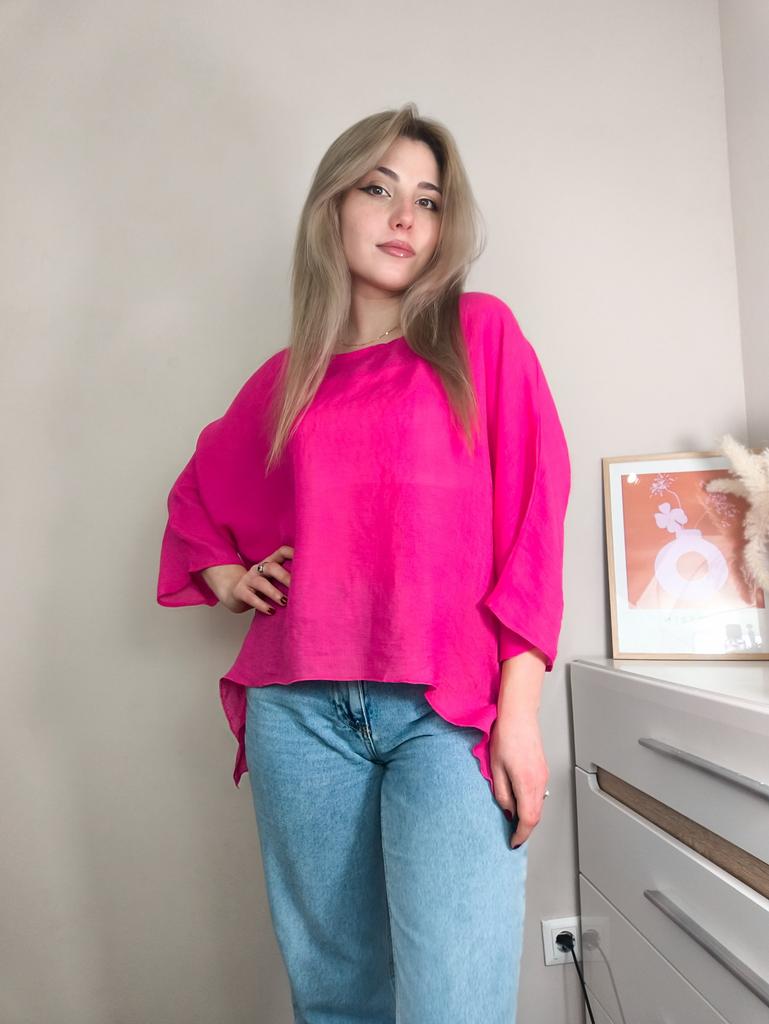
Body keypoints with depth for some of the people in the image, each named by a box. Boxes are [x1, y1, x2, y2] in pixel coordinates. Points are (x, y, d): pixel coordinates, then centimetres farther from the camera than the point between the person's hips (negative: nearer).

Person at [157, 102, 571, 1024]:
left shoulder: (481, 334, 5)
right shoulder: (287, 379, 12)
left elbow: (532, 523, -2)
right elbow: (196, 496, 29)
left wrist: (519, 714, -8)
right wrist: (228, 577, 10)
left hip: (452, 712, -2)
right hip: (301, 712, 3)